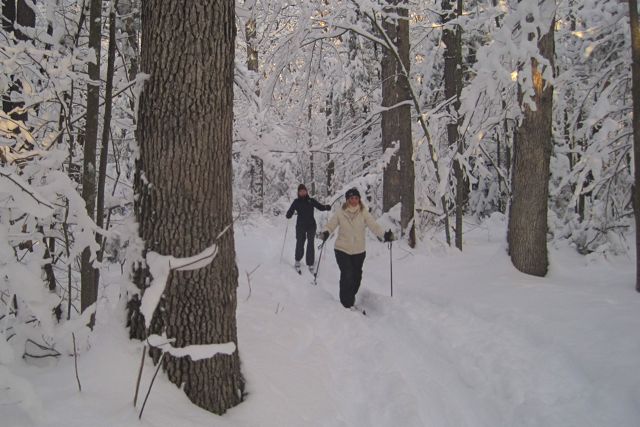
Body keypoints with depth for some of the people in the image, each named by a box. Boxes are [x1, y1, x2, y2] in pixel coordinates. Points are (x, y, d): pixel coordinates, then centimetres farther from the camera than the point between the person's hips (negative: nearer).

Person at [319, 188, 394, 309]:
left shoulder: (364, 213, -4)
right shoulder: (341, 213, -4)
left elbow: (374, 225, -12)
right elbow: (331, 225, -4)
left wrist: (384, 235, -28)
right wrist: (326, 233, -26)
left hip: (359, 251, 2)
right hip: (342, 250, -2)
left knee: (356, 277, 13)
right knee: (347, 276, -9)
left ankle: (351, 298, 37)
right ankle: (346, 303, 7)